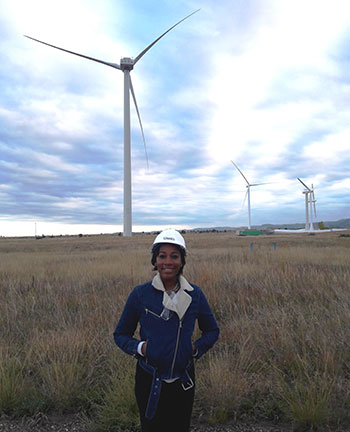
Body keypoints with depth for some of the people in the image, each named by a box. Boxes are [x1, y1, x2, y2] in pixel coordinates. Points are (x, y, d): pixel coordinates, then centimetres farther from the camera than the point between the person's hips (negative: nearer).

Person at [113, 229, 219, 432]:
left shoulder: (195, 294, -5)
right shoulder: (140, 294, -10)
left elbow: (212, 331, 9)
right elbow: (121, 334, 1)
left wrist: (196, 348, -8)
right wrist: (139, 347, -16)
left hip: (183, 380, 2)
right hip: (149, 379, -1)